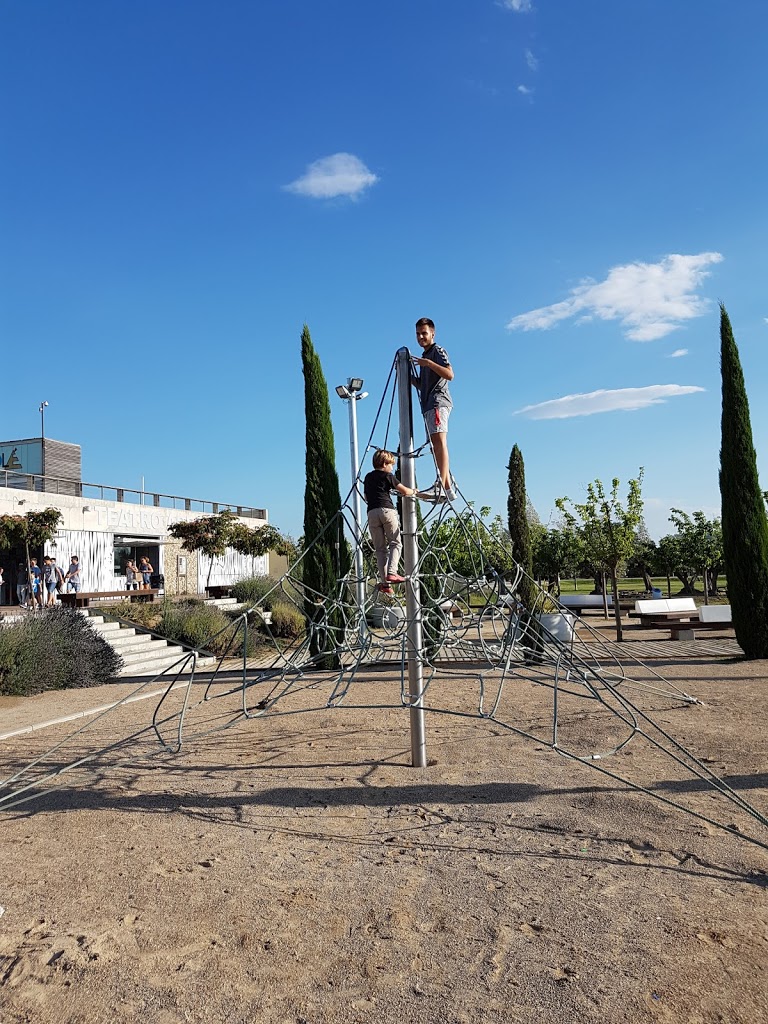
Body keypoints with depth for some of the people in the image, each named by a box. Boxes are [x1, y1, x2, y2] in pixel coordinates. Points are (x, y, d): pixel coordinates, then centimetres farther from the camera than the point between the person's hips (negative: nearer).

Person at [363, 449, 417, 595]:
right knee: (395, 543, 1)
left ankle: (384, 583, -2)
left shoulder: (368, 477, 23)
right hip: (386, 510, -4)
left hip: (371, 513, 5)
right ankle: (392, 572, -19)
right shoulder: (388, 476, 7)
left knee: (380, 548, 4)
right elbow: (404, 491, 7)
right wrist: (413, 491, 26)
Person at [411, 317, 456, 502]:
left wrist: (429, 363, -21)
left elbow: (450, 374, -13)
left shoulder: (437, 351, 3)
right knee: (437, 445, 3)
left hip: (438, 401, -10)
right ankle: (448, 489, 2)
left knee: (439, 442, -21)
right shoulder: (424, 356, 30)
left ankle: (440, 486, -32)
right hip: (429, 404, 10)